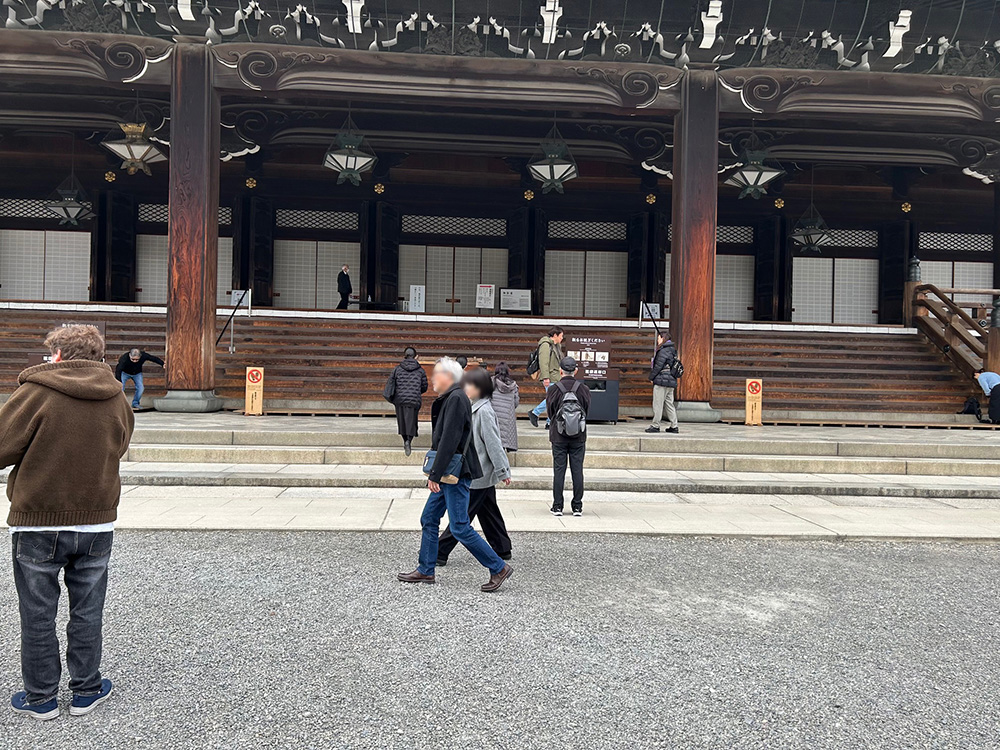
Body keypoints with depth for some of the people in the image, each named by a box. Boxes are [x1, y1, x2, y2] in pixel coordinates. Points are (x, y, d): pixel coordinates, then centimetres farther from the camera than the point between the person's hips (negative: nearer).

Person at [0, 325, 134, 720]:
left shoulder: (36, 392, -13)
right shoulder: (117, 399, -1)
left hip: (38, 524, -3)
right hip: (96, 524, 3)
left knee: (37, 615, 13)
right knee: (87, 613, 15)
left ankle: (40, 698, 24)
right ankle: (86, 691, 26)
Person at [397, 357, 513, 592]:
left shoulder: (456, 399, -16)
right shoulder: (447, 399, 15)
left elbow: (449, 441, -22)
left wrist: (435, 474, -20)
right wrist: (436, 473, 18)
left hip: (456, 475, -10)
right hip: (448, 475, 10)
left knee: (460, 528, -6)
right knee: (429, 520, 15)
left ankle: (499, 568, 4)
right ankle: (425, 571, 26)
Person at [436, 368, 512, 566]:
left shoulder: (483, 411, -19)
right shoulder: (476, 408, 11)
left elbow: (493, 443, -20)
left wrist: (503, 471, -19)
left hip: (478, 475, -10)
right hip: (482, 474, 10)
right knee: (489, 514, 16)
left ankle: (440, 553, 3)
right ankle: (502, 550, 25)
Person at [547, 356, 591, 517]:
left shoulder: (554, 389, -8)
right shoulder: (584, 389, -4)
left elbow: (550, 413, 1)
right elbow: (587, 412, 6)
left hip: (558, 436, -1)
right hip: (578, 436, 1)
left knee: (559, 470, 4)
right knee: (577, 470, 7)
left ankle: (557, 506, 6)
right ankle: (577, 506, 10)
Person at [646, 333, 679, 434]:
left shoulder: (664, 351, -12)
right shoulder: (672, 351, 16)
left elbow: (658, 366, -16)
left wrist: (651, 377, -4)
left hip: (662, 381, -9)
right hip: (671, 381, 9)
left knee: (658, 404, -3)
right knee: (669, 403, 11)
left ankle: (655, 425, 0)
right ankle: (674, 426, 11)